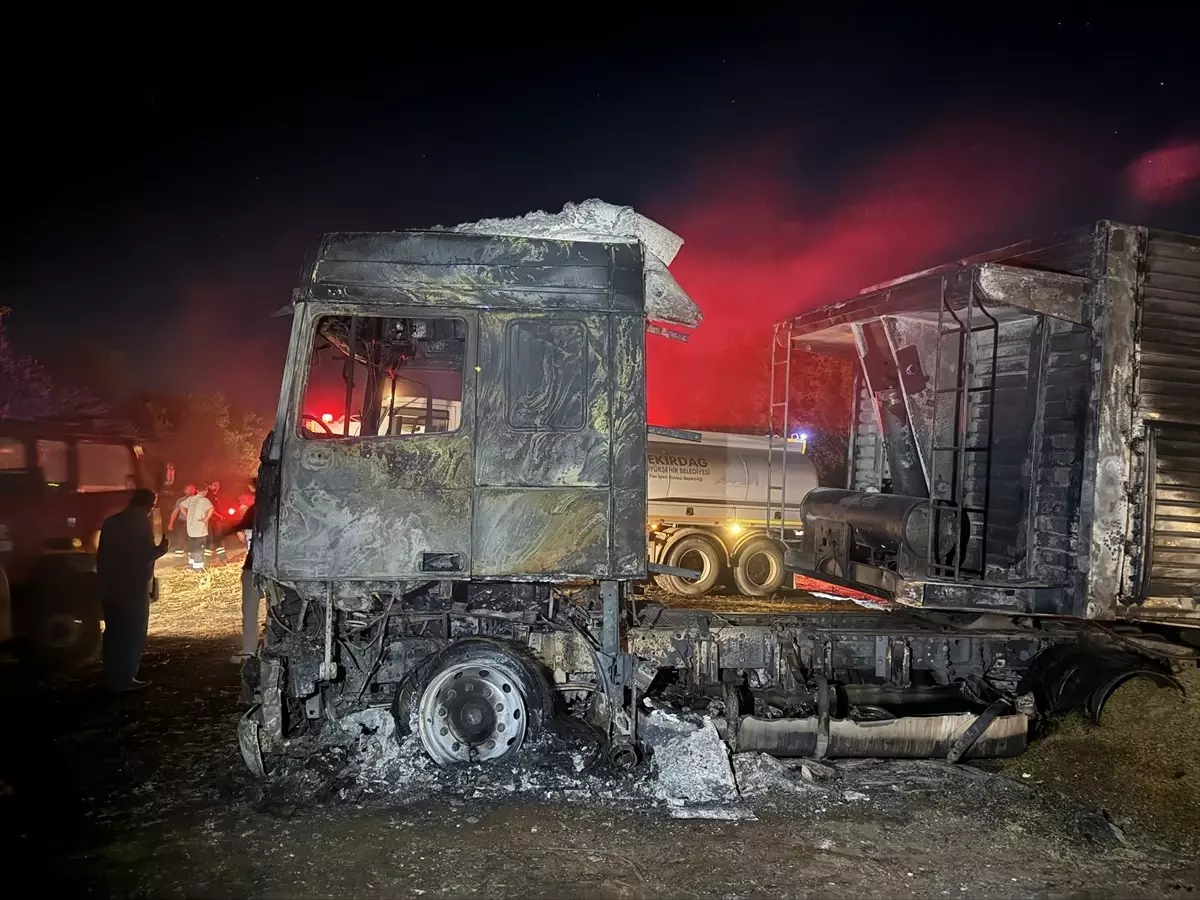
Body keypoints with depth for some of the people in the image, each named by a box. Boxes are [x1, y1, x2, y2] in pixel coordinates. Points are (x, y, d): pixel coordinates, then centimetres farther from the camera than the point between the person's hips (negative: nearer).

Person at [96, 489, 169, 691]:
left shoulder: (111, 522, 9)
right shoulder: (142, 524, -12)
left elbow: (101, 555, 12)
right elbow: (146, 556, -18)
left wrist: (104, 580, 19)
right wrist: (161, 548, 1)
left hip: (111, 587, 7)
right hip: (133, 588, -7)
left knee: (113, 632, 14)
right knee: (132, 634, 2)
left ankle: (111, 677, 19)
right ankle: (124, 679, 3)